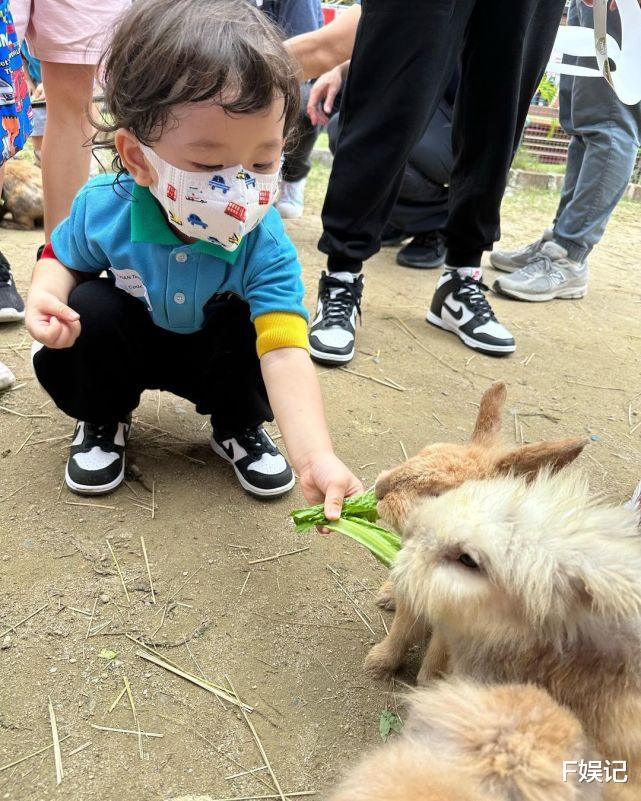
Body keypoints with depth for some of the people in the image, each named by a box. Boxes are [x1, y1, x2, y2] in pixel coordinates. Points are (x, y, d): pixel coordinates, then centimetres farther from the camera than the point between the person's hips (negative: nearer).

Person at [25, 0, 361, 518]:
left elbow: (285, 354, -44)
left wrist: (316, 458, -58)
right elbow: (62, 258, -3)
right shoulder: (102, 207, -27)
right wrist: (45, 295, -29)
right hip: (127, 344, 1)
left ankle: (238, 426, 2)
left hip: (217, 354, -1)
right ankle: (103, 419, 2)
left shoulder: (265, 245, -33)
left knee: (254, 330, -30)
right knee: (89, 308, -27)